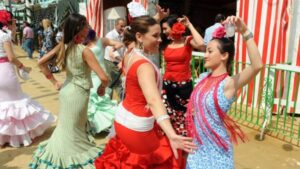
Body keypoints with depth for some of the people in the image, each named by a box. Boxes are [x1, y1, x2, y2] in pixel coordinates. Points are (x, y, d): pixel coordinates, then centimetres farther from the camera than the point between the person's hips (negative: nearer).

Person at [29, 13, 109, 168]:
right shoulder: (85, 51, -21)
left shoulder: (63, 46, -2)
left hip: (66, 90, 7)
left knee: (65, 126, 24)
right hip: (78, 93, -7)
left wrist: (54, 82, 10)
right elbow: (103, 78, -26)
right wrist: (102, 88, -5)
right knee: (74, 130, 11)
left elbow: (41, 63, 7)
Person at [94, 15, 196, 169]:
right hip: (137, 126, -8)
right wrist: (171, 135, -57)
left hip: (122, 117, 8)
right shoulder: (144, 66, -30)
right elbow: (153, 100, -46)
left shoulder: (130, 53, -4)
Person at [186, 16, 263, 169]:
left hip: (216, 147, -6)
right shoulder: (203, 77, 1)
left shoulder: (228, 83, -19)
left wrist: (245, 33, -39)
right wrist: (191, 112, 1)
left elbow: (257, 66, -37)